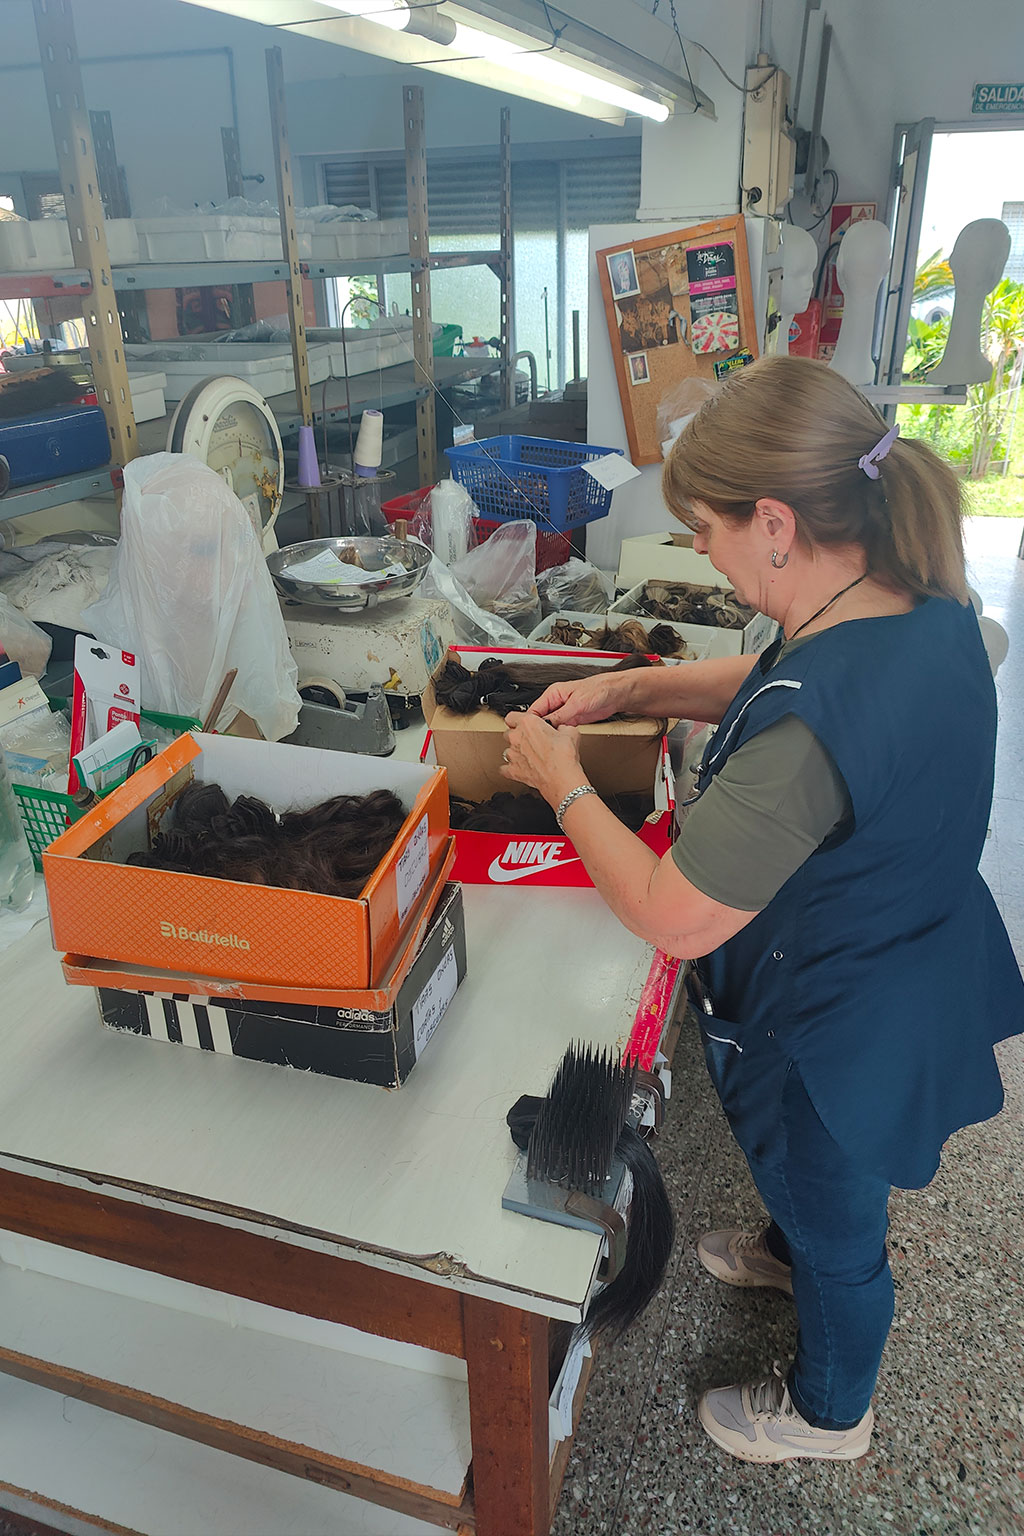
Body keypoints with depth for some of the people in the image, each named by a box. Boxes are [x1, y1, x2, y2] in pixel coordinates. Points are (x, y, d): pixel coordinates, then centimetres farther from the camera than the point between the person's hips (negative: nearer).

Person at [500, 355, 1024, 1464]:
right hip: (920, 980, 8)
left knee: (837, 1229, 23)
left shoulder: (809, 728, -41)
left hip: (832, 1039, -8)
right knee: (819, 1182, 37)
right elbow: (768, 678, 6)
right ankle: (788, 1250, 69)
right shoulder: (926, 609, -11)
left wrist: (562, 784, -20)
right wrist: (630, 689, -3)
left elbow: (674, 918, -32)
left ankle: (827, 1414, 54)